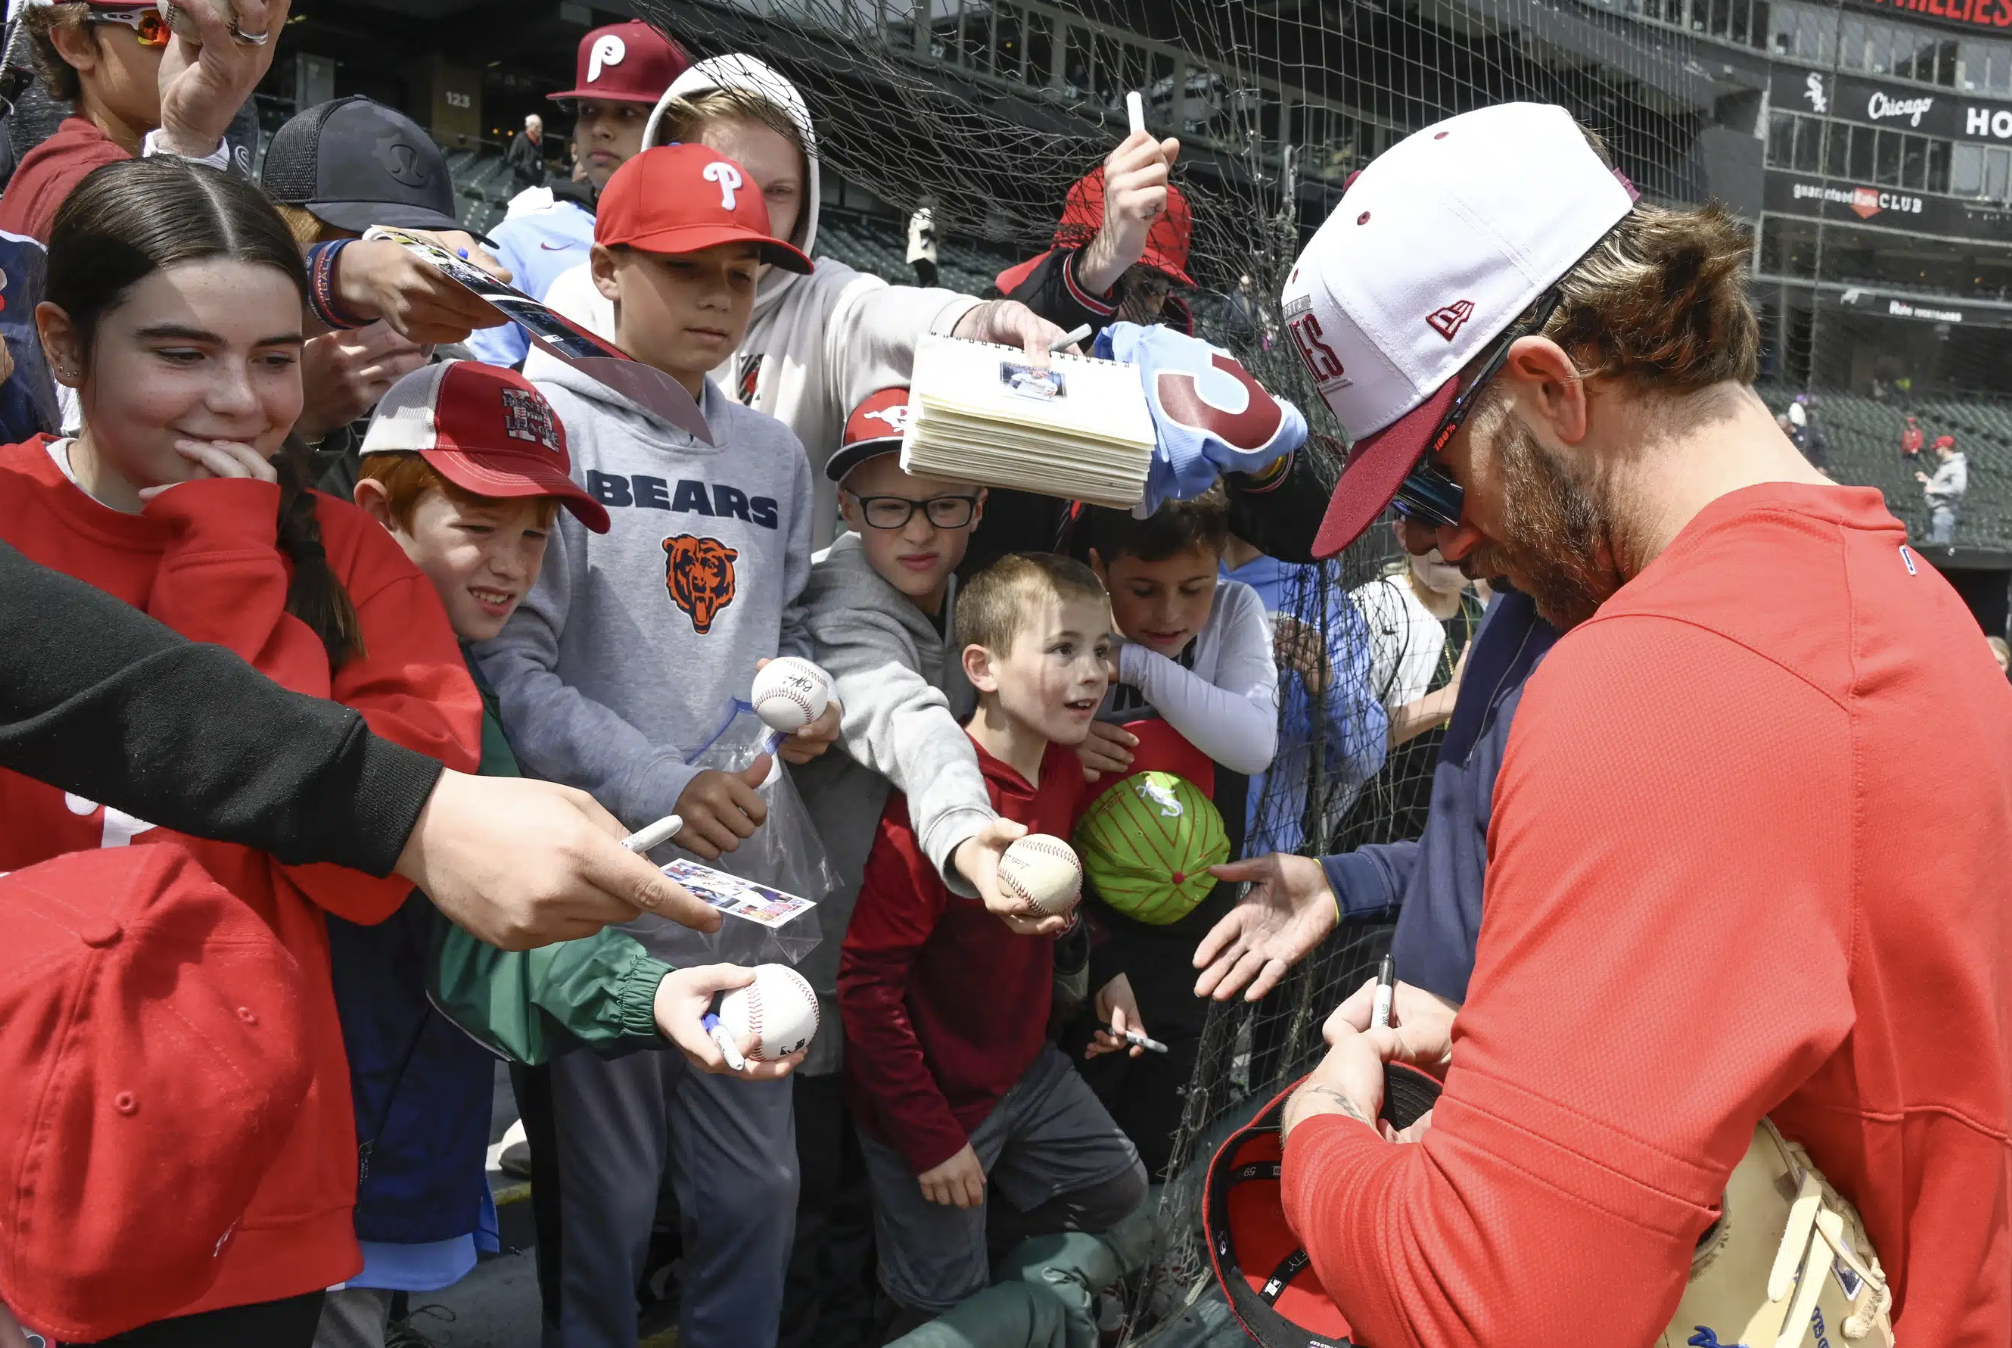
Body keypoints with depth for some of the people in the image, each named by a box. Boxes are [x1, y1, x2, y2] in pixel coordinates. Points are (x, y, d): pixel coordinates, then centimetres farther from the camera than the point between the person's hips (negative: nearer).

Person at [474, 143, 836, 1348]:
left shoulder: (773, 454, 12)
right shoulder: (547, 426, -5)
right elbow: (511, 662, -12)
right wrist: (663, 787, -19)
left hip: (744, 870, 5)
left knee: (758, 1185, 13)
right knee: (605, 1193, 7)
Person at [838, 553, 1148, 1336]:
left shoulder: (1063, 770, -5)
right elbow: (868, 986, -25)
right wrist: (931, 1139, -21)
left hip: (1025, 1066, 7)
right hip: (935, 1099, -7)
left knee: (1118, 1187, 21)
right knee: (949, 1313, 8)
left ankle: (964, 1249, 34)